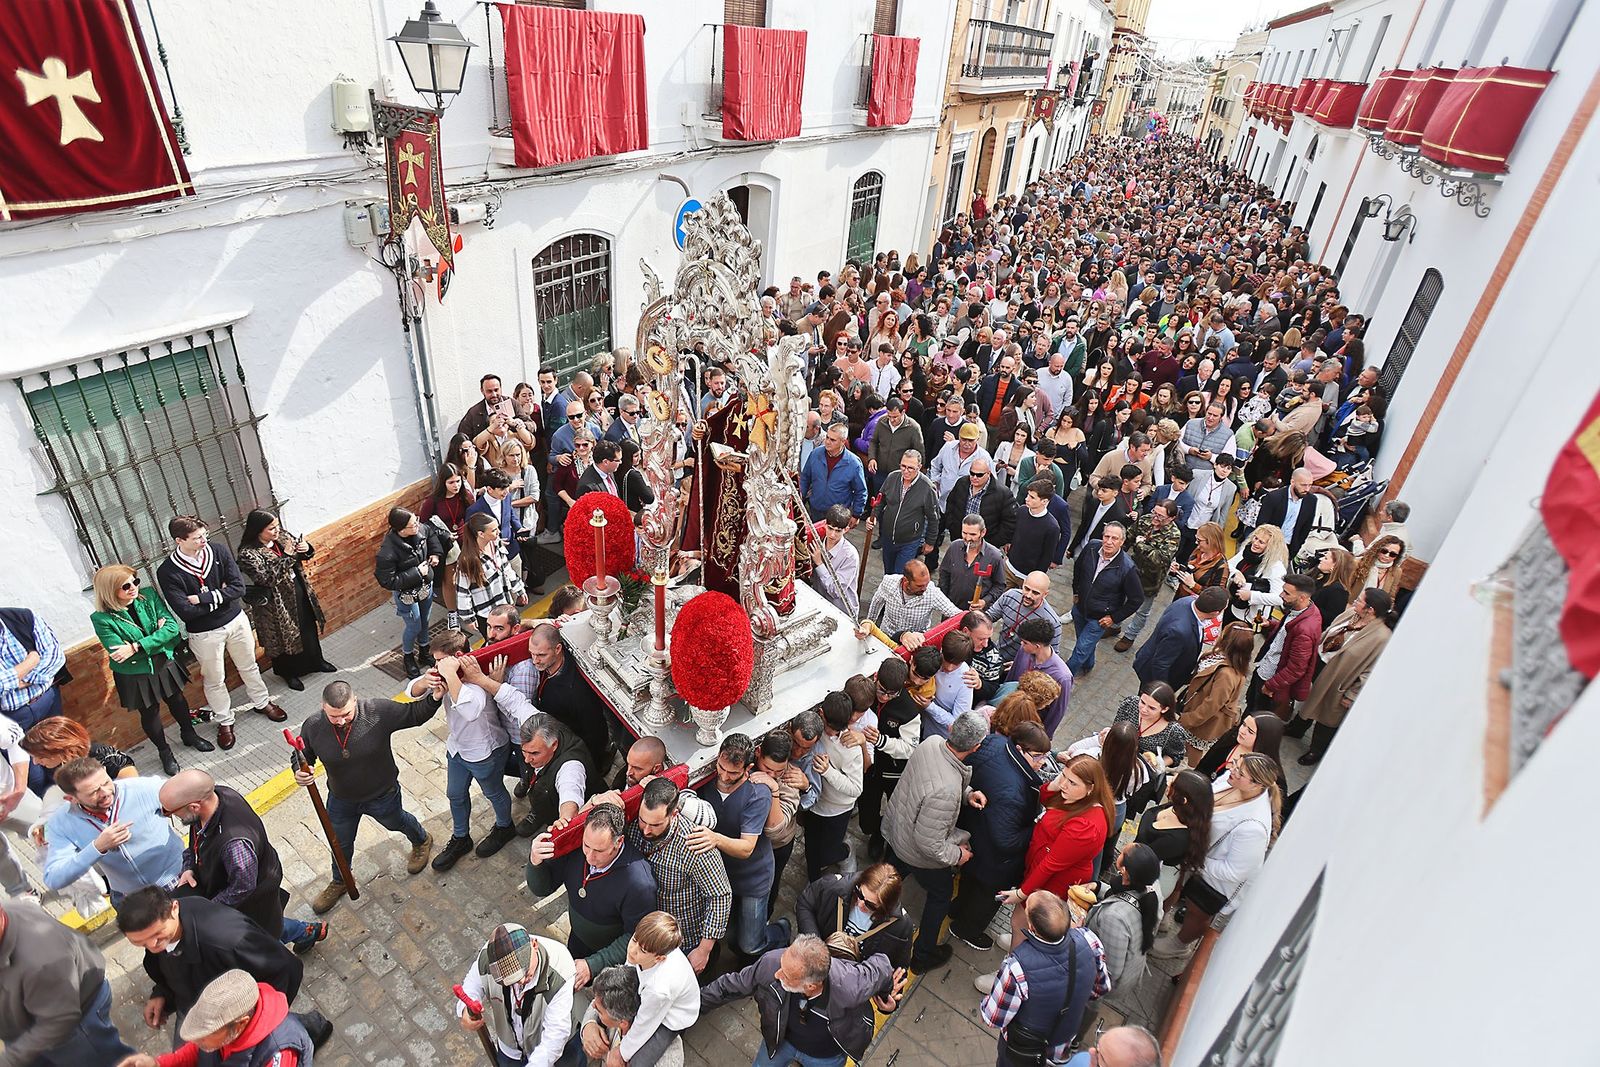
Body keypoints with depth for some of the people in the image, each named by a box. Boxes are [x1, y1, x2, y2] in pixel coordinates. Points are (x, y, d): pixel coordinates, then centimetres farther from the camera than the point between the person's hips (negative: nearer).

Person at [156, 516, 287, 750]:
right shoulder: (167, 572, -20)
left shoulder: (218, 551, -12)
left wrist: (204, 598, -24)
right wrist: (219, 596, -19)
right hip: (204, 634, -3)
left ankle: (262, 702, 44)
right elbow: (186, 612, -25)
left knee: (249, 666, 22)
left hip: (236, 620, 3)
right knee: (214, 680, 15)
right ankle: (224, 721, 35)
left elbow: (239, 588, -17)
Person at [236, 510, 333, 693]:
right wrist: (285, 556, -33)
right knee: (285, 638, 12)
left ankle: (316, 661, 42)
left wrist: (306, 549, -14)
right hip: (277, 603, -6)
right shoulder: (248, 553, -22)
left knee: (309, 629, 21)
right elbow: (266, 577, -29)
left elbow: (301, 557, 10)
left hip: (299, 592, 7)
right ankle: (289, 672, 34)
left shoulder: (280, 538, -3)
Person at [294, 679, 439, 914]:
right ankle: (339, 882, 59)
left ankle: (421, 841, 63)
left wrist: (434, 697, -38)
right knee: (341, 843, 27)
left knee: (397, 822, 29)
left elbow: (414, 714, -19)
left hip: (383, 796, -2)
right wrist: (300, 772, -25)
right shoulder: (312, 727, -24)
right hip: (341, 800, 2)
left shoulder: (379, 711, -33)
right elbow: (303, 757, -4)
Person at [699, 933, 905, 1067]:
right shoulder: (771, 962, -39)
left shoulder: (849, 987, -46)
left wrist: (888, 989, -2)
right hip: (782, 1039, 2)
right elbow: (731, 986, -18)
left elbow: (880, 965, -24)